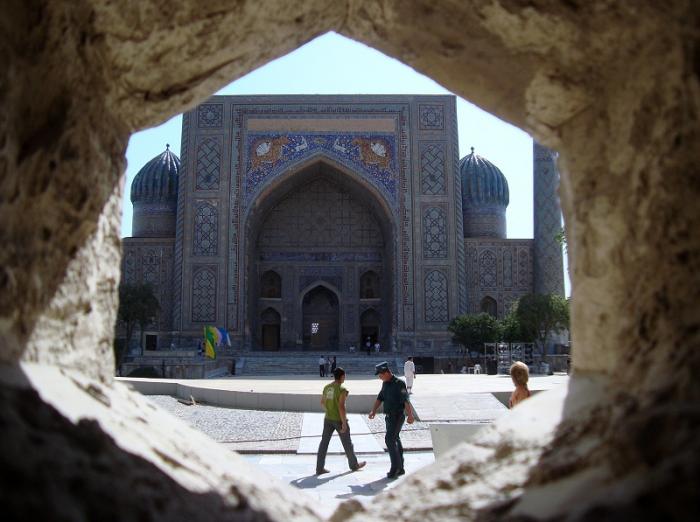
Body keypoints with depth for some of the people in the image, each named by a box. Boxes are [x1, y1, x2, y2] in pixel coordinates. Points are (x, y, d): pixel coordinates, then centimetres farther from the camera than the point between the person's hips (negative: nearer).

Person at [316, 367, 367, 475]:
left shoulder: (327, 387, 2)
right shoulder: (342, 389, -19)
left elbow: (322, 402, 13)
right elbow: (341, 406, -24)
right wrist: (344, 423, -20)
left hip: (328, 418, 6)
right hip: (339, 419, -6)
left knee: (324, 442, 6)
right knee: (347, 443, 12)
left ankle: (319, 468, 5)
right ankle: (354, 465, 29)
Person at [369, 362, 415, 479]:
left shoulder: (399, 383, -16)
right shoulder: (385, 384, 10)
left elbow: (406, 400, -23)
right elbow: (380, 398, 12)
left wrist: (410, 415, -31)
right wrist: (373, 411, 0)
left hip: (397, 416, -9)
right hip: (389, 416, 9)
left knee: (389, 440, -14)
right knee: (395, 440, 13)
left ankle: (395, 467, -6)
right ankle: (400, 468, 21)